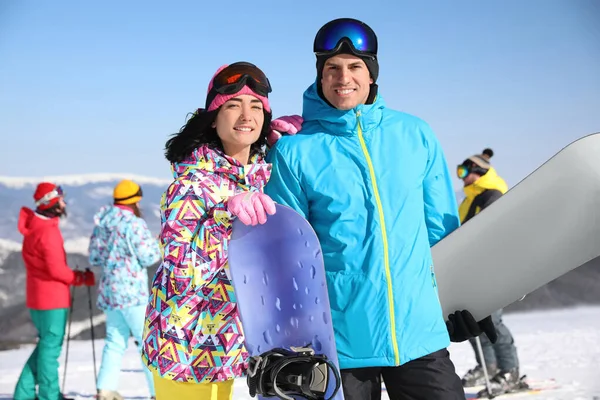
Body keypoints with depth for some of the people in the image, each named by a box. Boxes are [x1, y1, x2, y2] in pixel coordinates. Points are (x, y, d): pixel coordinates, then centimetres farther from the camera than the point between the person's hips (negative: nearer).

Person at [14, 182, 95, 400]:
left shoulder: (33, 226, 11)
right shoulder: (48, 231, -19)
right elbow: (56, 269, -21)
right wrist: (82, 278, -7)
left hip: (37, 296, 9)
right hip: (52, 298, -9)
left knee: (46, 344, 18)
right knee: (51, 346, 0)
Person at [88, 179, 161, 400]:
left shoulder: (101, 224, 10)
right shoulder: (134, 223, -14)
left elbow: (94, 258, 15)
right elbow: (148, 257, -12)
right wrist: (158, 243, 5)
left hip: (109, 291, 7)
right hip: (132, 291, -7)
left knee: (115, 341, 12)